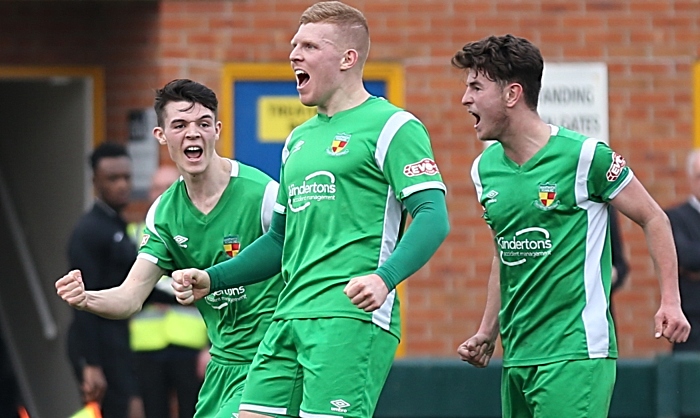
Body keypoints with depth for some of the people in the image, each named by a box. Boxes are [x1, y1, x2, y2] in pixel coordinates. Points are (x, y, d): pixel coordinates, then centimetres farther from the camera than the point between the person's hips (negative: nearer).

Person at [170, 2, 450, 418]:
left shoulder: (392, 127, -2)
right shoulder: (298, 140, 23)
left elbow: (433, 216, -13)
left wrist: (384, 278, -29)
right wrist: (210, 279, 19)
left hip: (352, 317, -8)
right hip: (289, 317, 8)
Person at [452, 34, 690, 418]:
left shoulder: (584, 156, -9)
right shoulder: (485, 167, 11)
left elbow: (653, 219, 0)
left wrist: (670, 302, -7)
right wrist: (487, 333, 19)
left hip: (574, 353, -7)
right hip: (516, 355, 7)